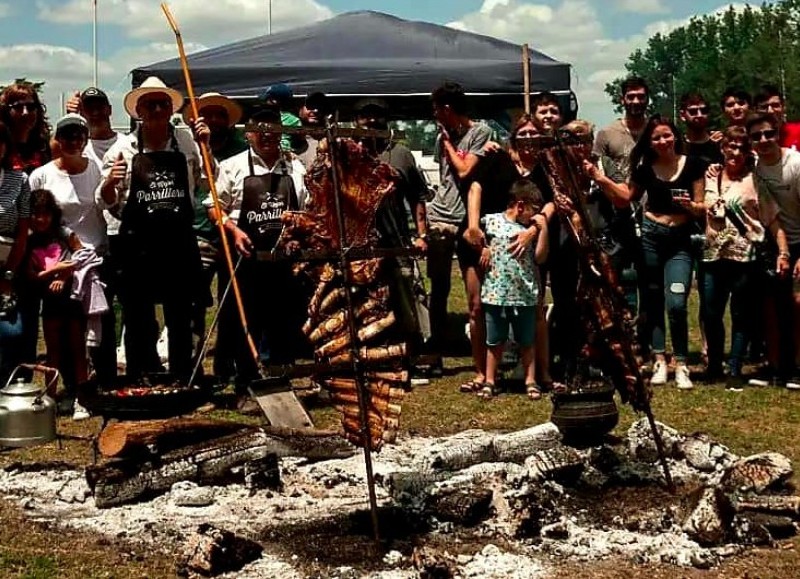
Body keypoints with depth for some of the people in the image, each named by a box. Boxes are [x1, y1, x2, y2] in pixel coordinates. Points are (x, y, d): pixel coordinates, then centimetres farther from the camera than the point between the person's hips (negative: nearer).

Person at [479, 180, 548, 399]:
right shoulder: (491, 221, -2)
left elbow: (539, 257, -4)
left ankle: (530, 381, 21)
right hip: (496, 294, -1)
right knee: (495, 341, 11)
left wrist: (543, 228, -7)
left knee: (527, 342, 11)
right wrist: (482, 248, -1)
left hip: (525, 295, 1)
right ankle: (490, 381, 19)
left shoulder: (532, 229, 3)